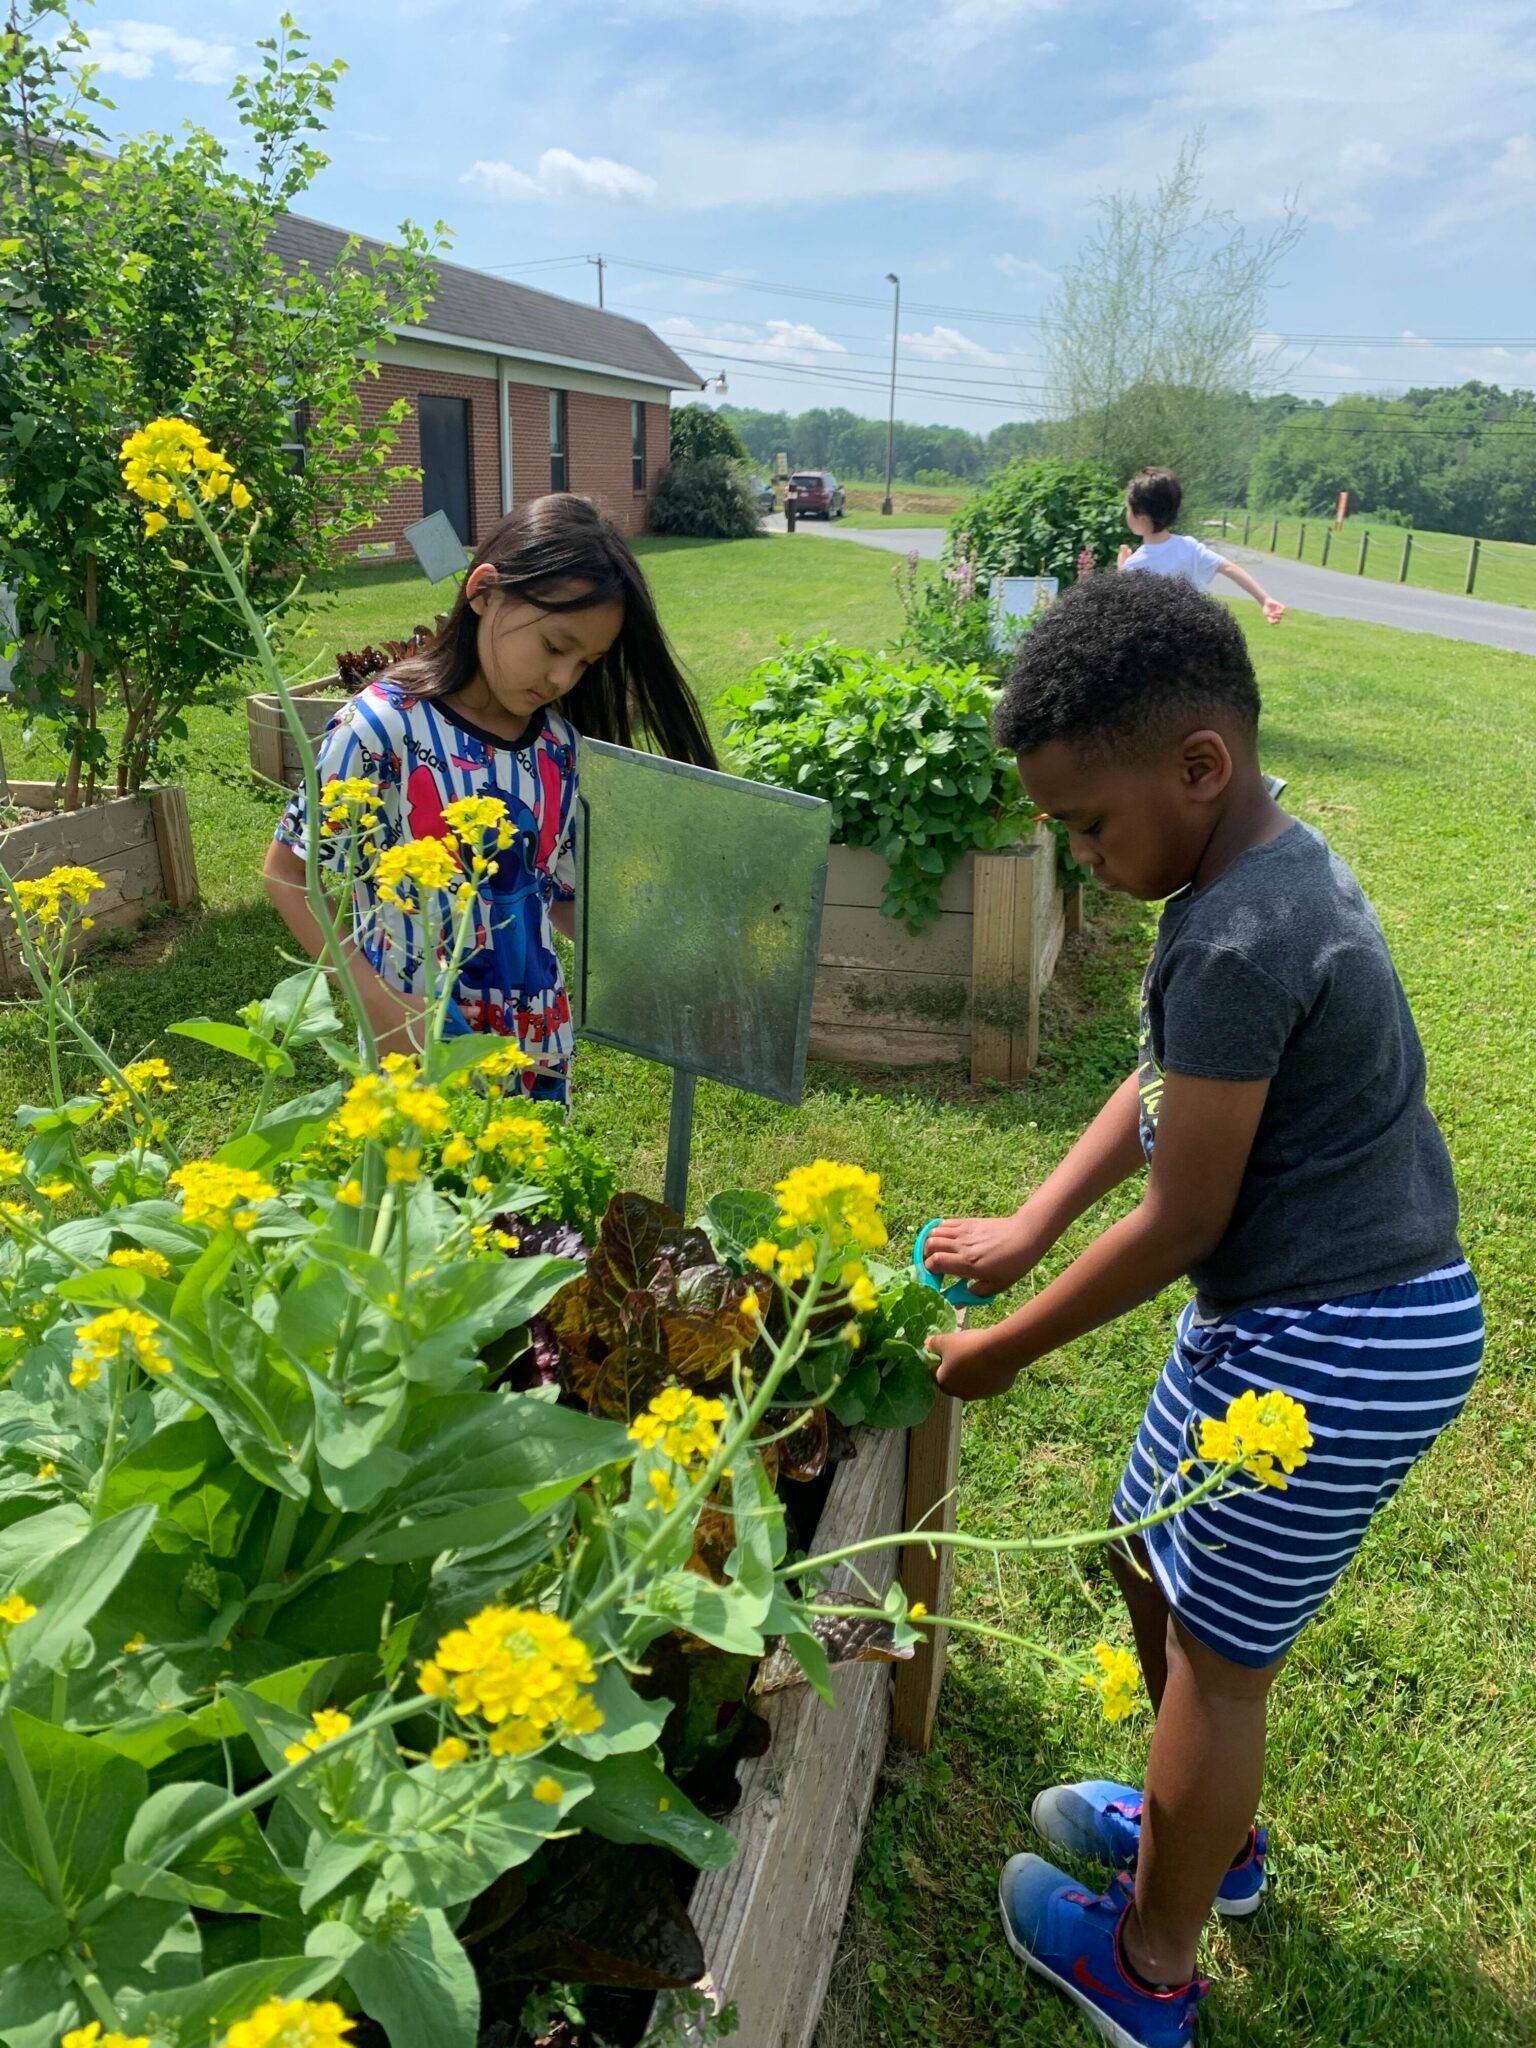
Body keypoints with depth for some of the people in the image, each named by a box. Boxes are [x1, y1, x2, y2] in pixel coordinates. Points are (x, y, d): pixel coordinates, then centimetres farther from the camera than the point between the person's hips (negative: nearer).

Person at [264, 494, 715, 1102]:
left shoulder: (562, 744, -2)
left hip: (539, 1043, 5)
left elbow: (563, 898, 6)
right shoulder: (380, 727, -17)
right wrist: (374, 999, -18)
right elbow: (287, 872, -9)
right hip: (417, 1049, -5)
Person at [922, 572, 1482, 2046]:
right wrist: (1026, 1227, 5)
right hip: (1306, 1308, 9)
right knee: (1153, 1561, 23)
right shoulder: (1276, 866, 3)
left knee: (1213, 1648, 9)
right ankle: (1211, 1835, 49)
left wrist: (1004, 1349, -8)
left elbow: (1180, 1222, -21)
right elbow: (1164, 1083, 11)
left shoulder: (1234, 941, -28)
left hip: (1330, 1348, -9)